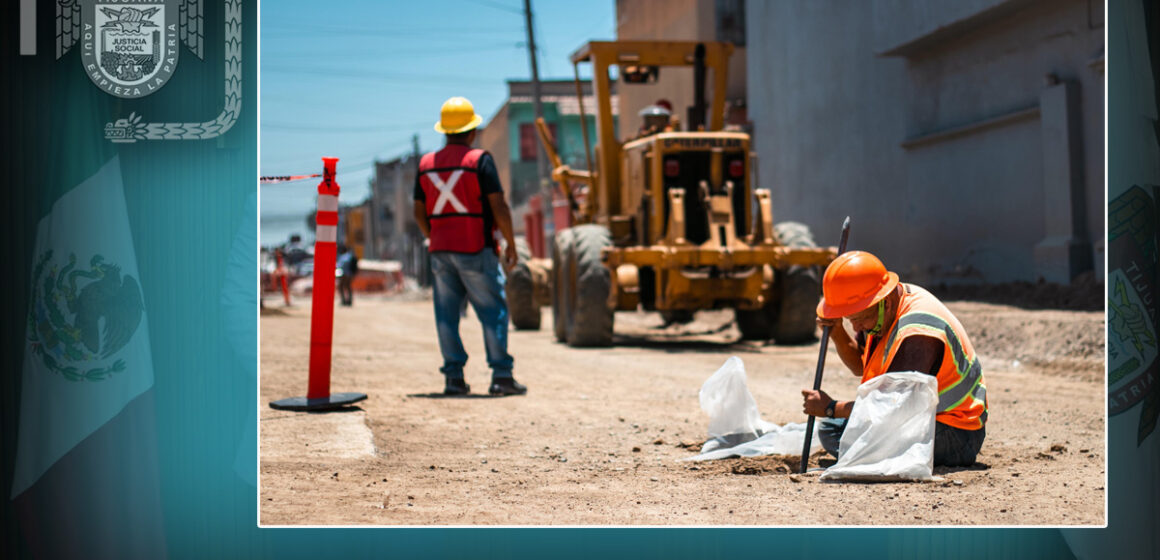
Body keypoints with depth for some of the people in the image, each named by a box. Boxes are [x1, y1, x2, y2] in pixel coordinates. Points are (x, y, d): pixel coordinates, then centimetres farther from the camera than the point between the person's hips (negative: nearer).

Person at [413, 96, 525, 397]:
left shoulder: (426, 164, 9)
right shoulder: (479, 160, -6)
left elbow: (419, 213, 11)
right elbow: (499, 207, -11)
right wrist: (511, 244, -2)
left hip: (440, 251, 5)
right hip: (476, 249, -5)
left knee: (446, 314, 7)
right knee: (493, 311, 0)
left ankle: (454, 377, 5)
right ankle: (501, 375, -4)